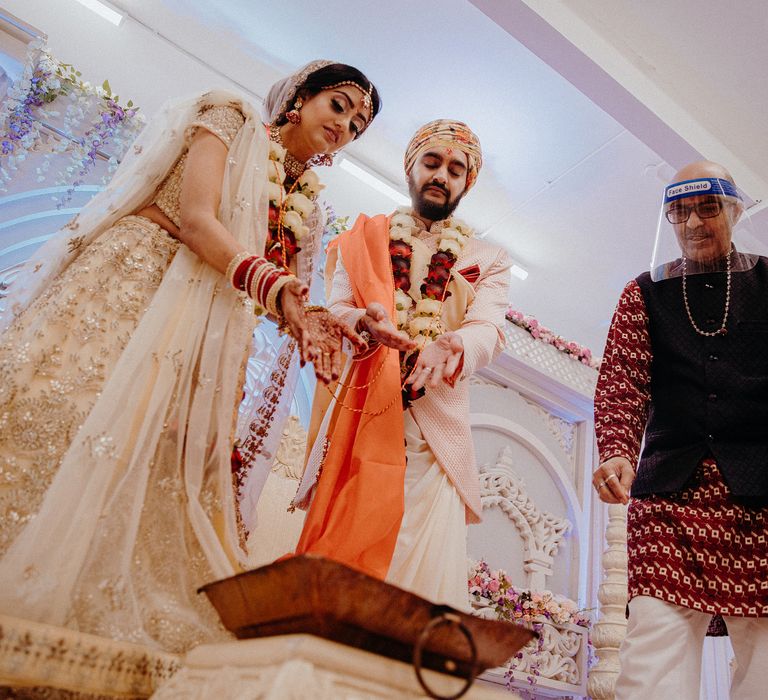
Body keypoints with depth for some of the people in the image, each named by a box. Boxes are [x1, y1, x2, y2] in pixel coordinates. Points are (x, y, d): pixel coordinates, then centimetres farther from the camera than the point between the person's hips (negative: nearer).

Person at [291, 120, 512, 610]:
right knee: (333, 559, -3)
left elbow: (489, 331, -1)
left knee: (422, 567, -9)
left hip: (435, 429, 0)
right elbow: (336, 310, 5)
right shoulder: (365, 237, 18)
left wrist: (448, 347, -26)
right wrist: (364, 323, -20)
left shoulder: (487, 261, 17)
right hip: (360, 419, 0)